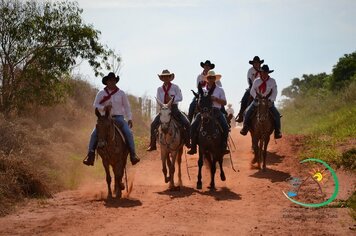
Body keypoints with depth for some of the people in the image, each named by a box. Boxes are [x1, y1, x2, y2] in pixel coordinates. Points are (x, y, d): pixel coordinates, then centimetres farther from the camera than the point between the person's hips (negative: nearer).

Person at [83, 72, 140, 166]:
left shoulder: (121, 93, 6)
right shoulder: (101, 93, 4)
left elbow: (127, 106, 9)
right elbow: (95, 105, 2)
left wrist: (129, 119, 1)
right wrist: (104, 108, -17)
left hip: (118, 117, 0)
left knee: (128, 133, -22)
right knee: (94, 134, -19)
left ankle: (133, 155, -17)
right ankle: (90, 154, -12)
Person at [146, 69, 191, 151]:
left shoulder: (175, 87, 2)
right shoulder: (159, 89, 9)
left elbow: (180, 98, -8)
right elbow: (158, 101, 3)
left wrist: (172, 99, -24)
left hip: (174, 109, -2)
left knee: (187, 123, -19)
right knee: (153, 124, -15)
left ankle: (187, 142, -3)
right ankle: (152, 145, -5)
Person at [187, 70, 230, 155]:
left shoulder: (220, 90, 10)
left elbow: (224, 102, 3)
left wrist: (215, 99, -12)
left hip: (216, 111, -1)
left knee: (225, 126, -26)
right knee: (193, 126, -17)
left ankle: (224, 146, -17)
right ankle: (193, 147, -9)